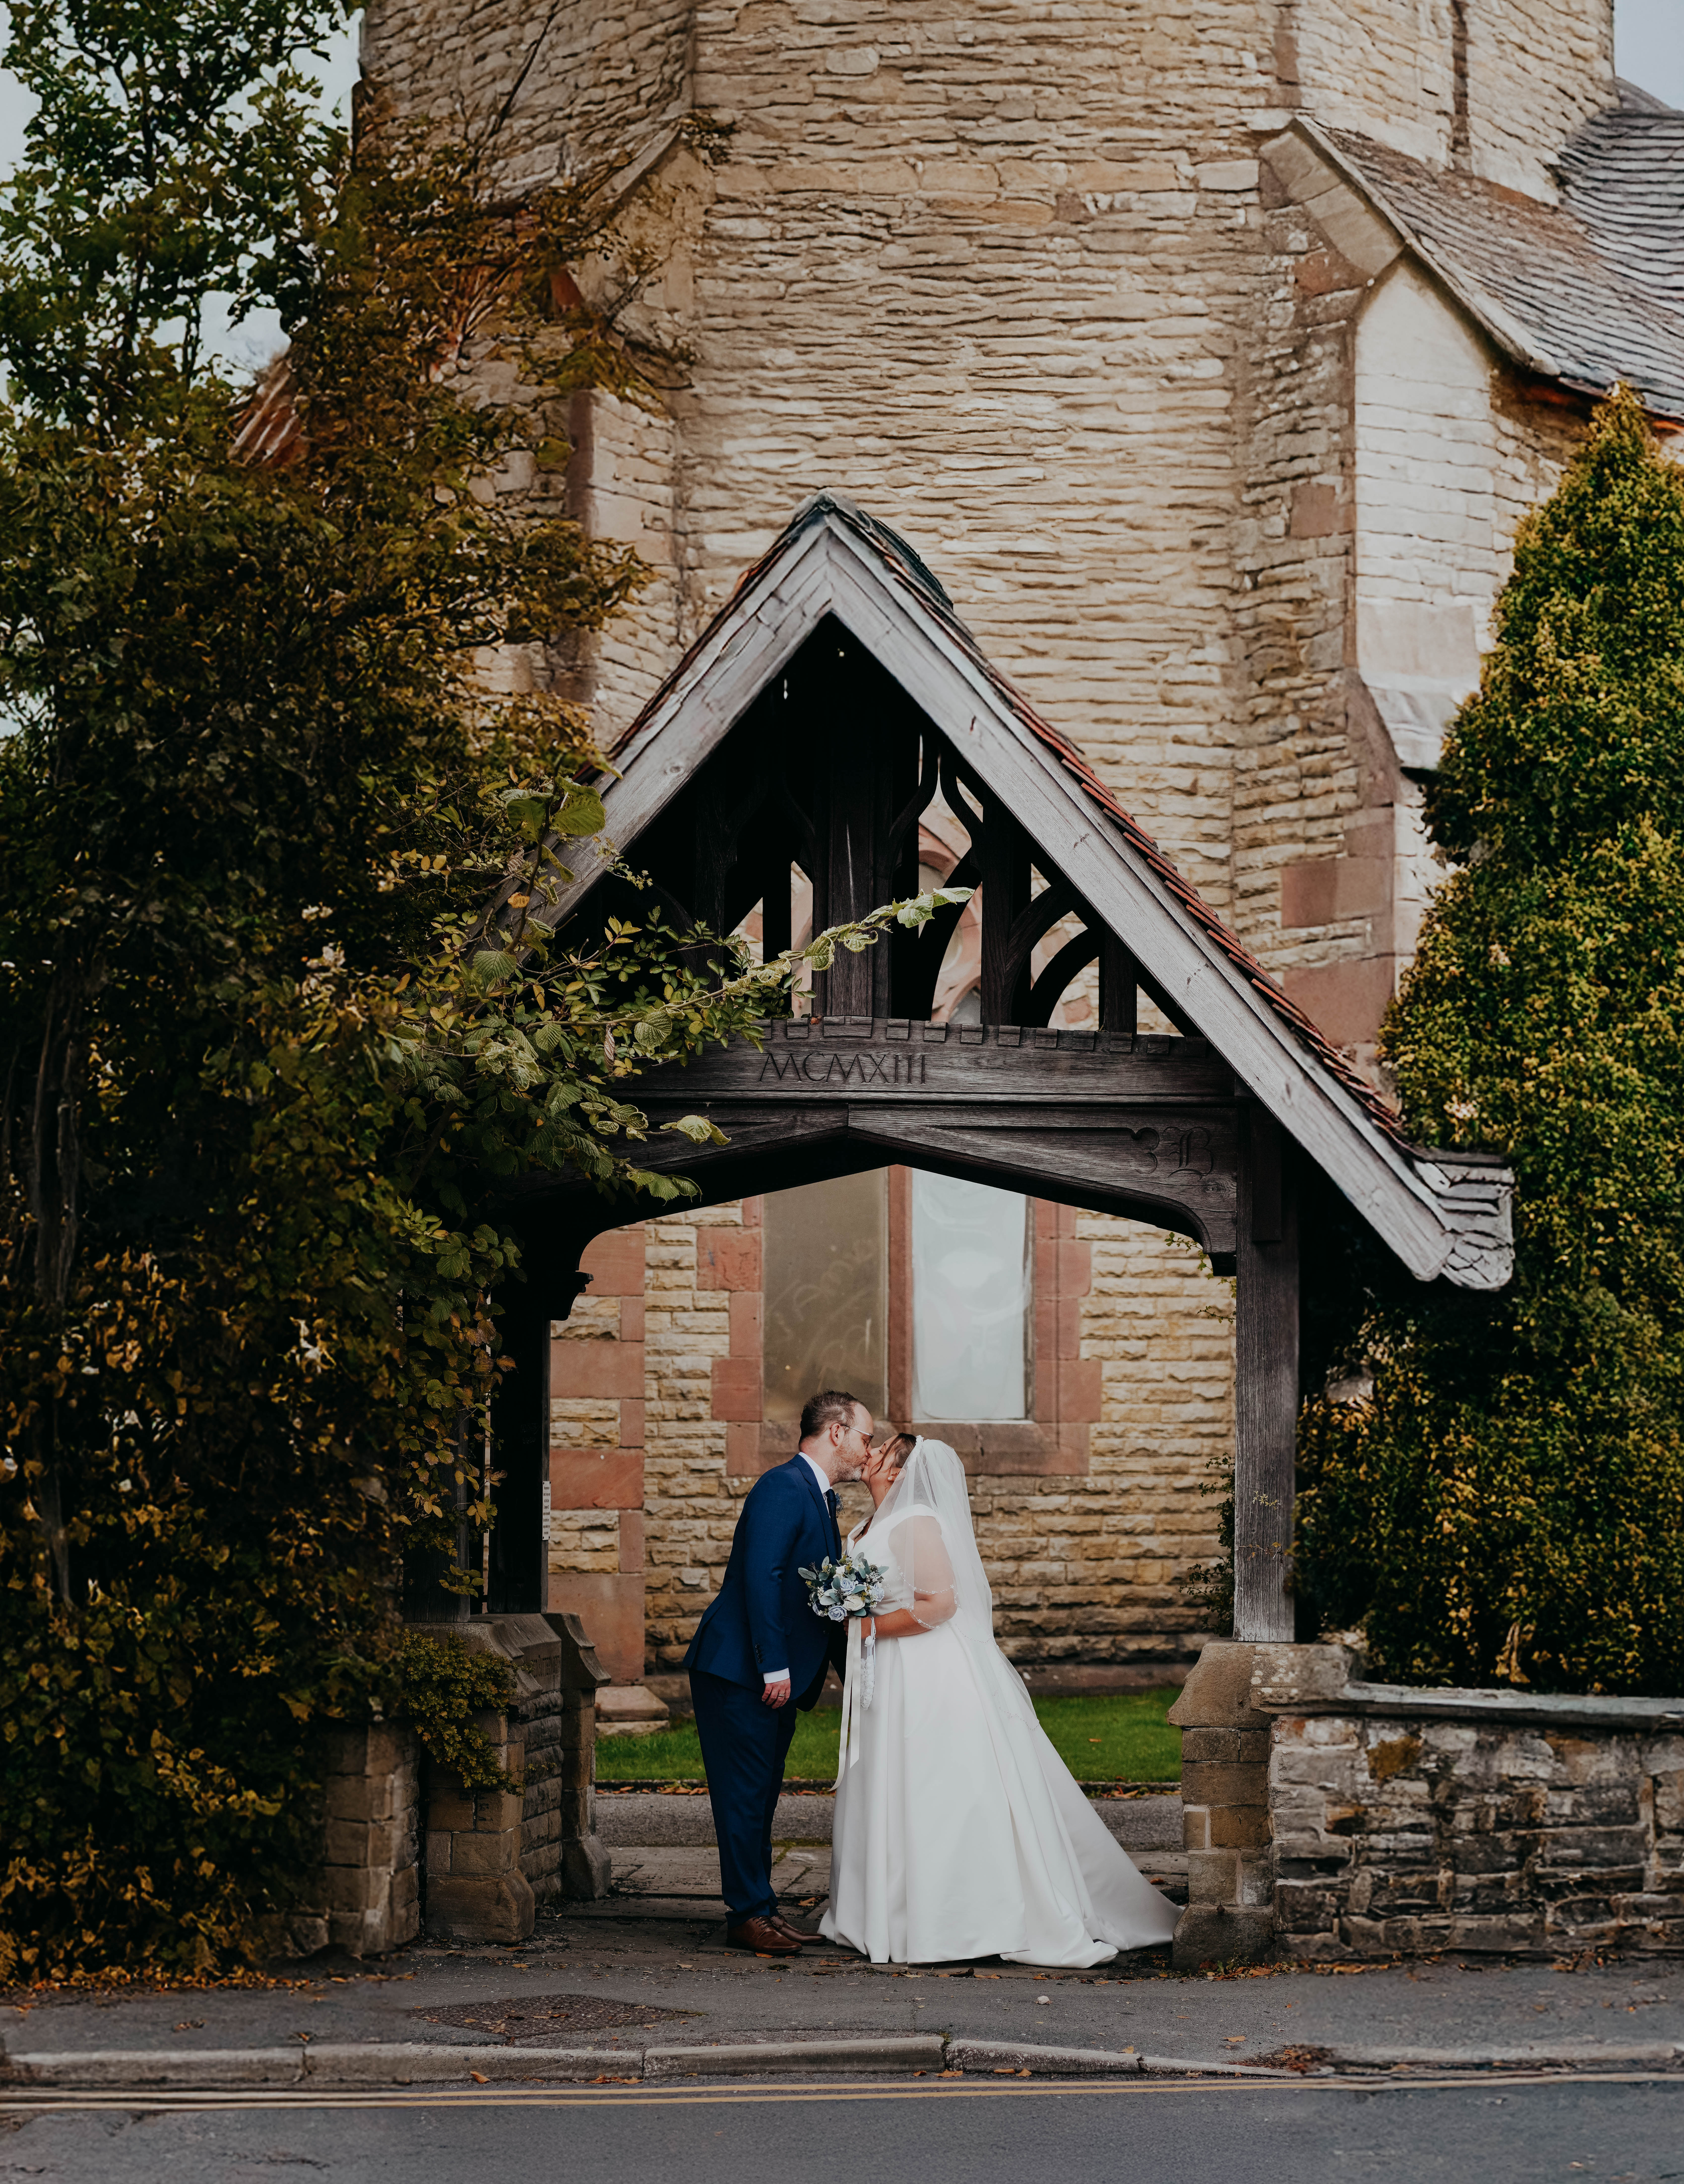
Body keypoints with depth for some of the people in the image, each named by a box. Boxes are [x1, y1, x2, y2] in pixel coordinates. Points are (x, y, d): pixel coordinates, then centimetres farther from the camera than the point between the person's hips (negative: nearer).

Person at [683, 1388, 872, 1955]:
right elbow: (762, 1578, -22)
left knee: (761, 1796, 13)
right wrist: (775, 1667, -24)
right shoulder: (785, 1486, -14)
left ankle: (759, 1909, 18)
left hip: (776, 1676, 10)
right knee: (746, 1794, -5)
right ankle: (749, 1914, -1)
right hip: (742, 1673, -10)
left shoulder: (820, 1498, 18)